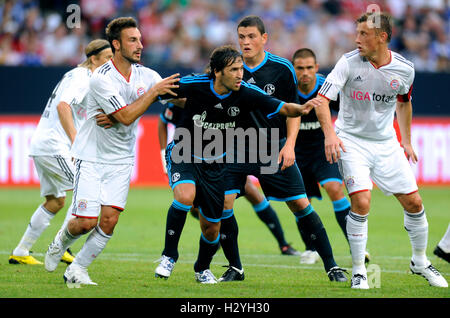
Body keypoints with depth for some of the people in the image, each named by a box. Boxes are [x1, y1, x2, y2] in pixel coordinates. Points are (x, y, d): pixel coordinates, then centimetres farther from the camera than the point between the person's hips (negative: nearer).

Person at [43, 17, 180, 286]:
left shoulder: (146, 75, 0)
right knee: (86, 222, -8)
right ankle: (61, 242, 26)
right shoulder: (101, 79, -18)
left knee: (109, 220, -9)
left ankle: (77, 270, 6)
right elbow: (126, 117, -24)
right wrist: (154, 91, -24)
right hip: (91, 158, -4)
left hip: (122, 160, 4)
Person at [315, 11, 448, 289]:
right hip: (350, 140, -3)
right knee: (361, 202, -20)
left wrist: (407, 140, 18)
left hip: (386, 142, 3)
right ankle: (358, 270, -5)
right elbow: (322, 99, -17)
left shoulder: (404, 68, -5)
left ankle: (420, 262, 26)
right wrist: (329, 134, -31)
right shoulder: (349, 63, -15)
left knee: (414, 202, 3)